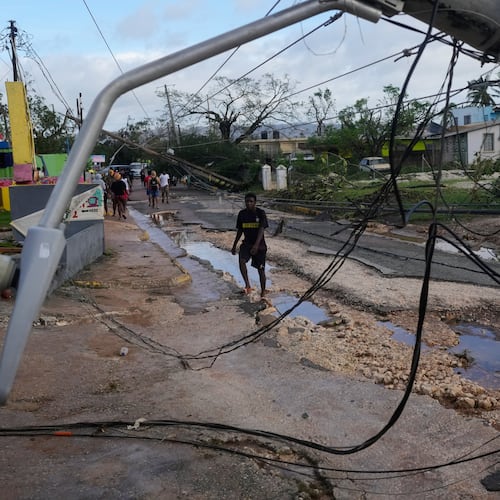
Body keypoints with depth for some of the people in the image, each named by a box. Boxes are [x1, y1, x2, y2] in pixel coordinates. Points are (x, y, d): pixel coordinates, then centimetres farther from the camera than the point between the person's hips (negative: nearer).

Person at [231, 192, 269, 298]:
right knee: (241, 260, -26)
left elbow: (261, 230, -22)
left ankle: (263, 291, 22)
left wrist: (256, 245, -36)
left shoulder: (261, 213, -12)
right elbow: (239, 231, 11)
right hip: (247, 243, 3)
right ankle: (247, 285, -20)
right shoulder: (242, 214, 1)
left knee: (261, 269, 5)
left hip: (259, 245, -3)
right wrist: (234, 246, 13)